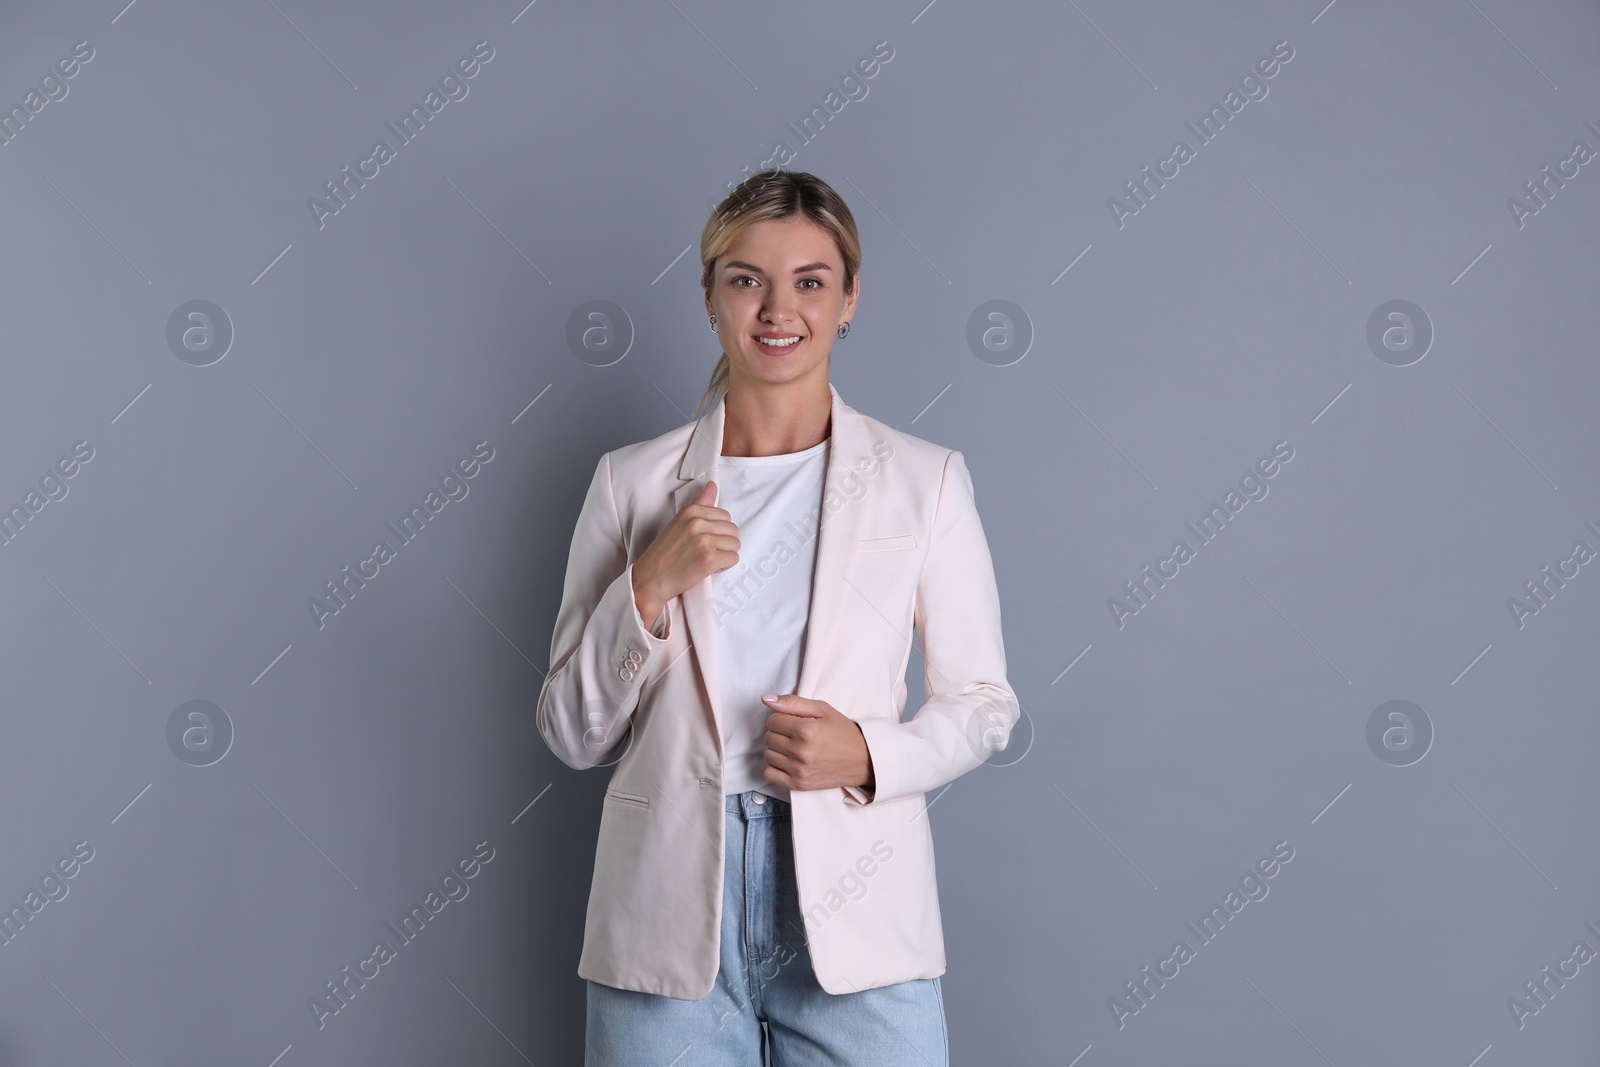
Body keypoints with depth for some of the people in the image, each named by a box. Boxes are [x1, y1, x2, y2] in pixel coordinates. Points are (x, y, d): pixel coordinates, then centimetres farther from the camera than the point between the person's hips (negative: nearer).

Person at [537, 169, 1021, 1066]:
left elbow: (984, 703, 5)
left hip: (856, 901, 0)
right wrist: (649, 589, -11)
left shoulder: (926, 478, 2)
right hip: (671, 903, 1)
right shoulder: (634, 480, 4)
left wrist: (868, 755, -13)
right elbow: (573, 735, 5)